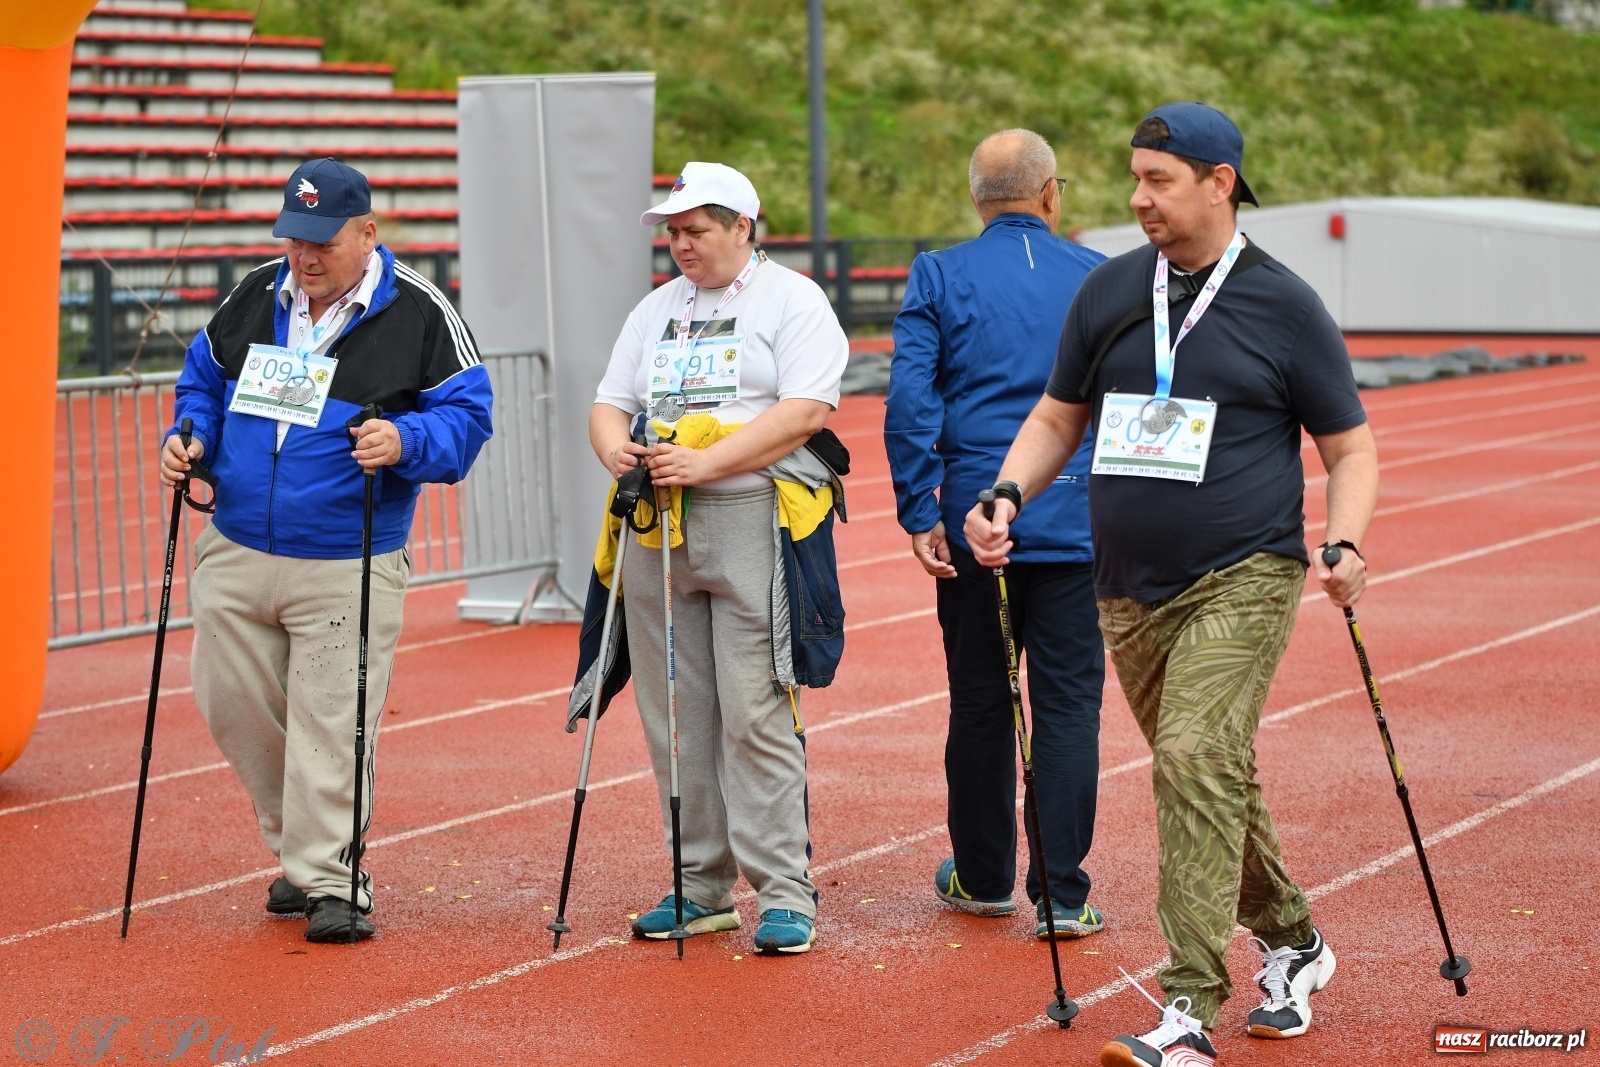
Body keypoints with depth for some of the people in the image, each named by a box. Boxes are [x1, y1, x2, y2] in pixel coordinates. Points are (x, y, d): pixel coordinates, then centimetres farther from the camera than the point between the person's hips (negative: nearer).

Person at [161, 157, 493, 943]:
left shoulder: (419, 314, -6)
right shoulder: (255, 298, 8)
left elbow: (466, 414, -5)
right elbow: (203, 376, 21)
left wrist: (405, 442, -25)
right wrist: (187, 437, 1)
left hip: (346, 568, -5)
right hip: (235, 554, 5)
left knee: (329, 724, -5)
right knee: (233, 703, 11)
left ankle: (328, 878, 8)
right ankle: (297, 843, 30)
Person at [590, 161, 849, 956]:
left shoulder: (791, 300, 2)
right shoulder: (657, 309, 21)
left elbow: (806, 411, -11)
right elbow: (610, 402, 20)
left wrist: (705, 462, -18)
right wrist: (614, 446, -5)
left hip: (751, 521, -6)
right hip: (656, 531, 6)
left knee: (755, 713, -10)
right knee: (673, 715, 6)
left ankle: (784, 892, -5)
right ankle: (701, 889, 14)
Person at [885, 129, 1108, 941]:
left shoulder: (938, 277, 0)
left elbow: (910, 399, -8)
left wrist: (920, 515, -6)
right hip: (1077, 518, -1)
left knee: (980, 704, 12)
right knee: (1068, 705, 1)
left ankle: (983, 878, 23)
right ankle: (1062, 894, -1)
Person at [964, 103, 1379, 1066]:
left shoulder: (1284, 306, -2)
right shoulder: (1110, 292, 8)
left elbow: (1351, 449, 3)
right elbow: (1058, 418, 17)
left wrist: (1348, 544, -15)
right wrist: (1007, 496, -1)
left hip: (1242, 579, -5)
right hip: (1130, 590, 5)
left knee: (1197, 762, -19)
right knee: (1211, 780, 13)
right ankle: (1292, 943, 35)